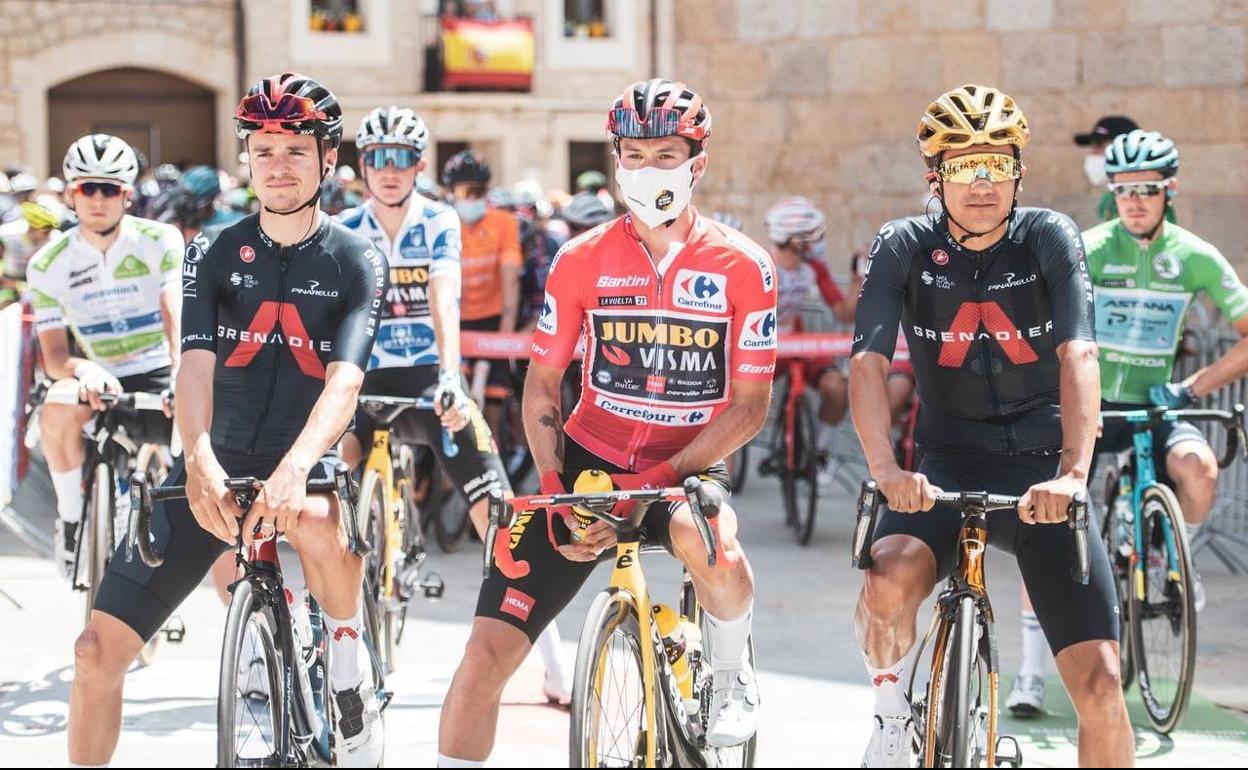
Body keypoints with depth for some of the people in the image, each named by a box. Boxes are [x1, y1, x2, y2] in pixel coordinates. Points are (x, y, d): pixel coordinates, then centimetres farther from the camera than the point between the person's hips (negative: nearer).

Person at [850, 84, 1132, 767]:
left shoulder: (1048, 238, -6)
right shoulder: (904, 247, -4)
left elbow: (1078, 356, -19)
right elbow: (868, 362, -15)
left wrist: (1072, 473, -35)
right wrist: (886, 470, -33)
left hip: (1041, 472, 0)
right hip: (949, 465, 0)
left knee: (1100, 685, -10)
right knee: (889, 584, -32)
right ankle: (891, 715, -3)